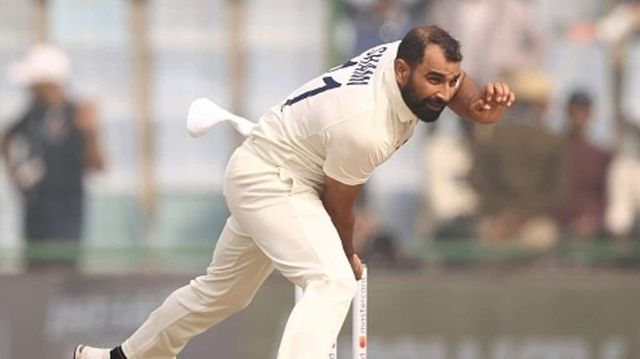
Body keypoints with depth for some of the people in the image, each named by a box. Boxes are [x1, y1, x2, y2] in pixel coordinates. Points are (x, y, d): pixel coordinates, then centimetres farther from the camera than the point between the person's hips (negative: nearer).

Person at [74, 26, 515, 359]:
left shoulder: (412, 54, -16)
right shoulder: (362, 127, -33)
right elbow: (338, 204, -18)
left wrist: (481, 105, -30)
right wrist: (347, 256, 3)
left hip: (264, 177, 10)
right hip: (268, 181, -10)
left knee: (223, 290, 24)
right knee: (333, 282, -27)